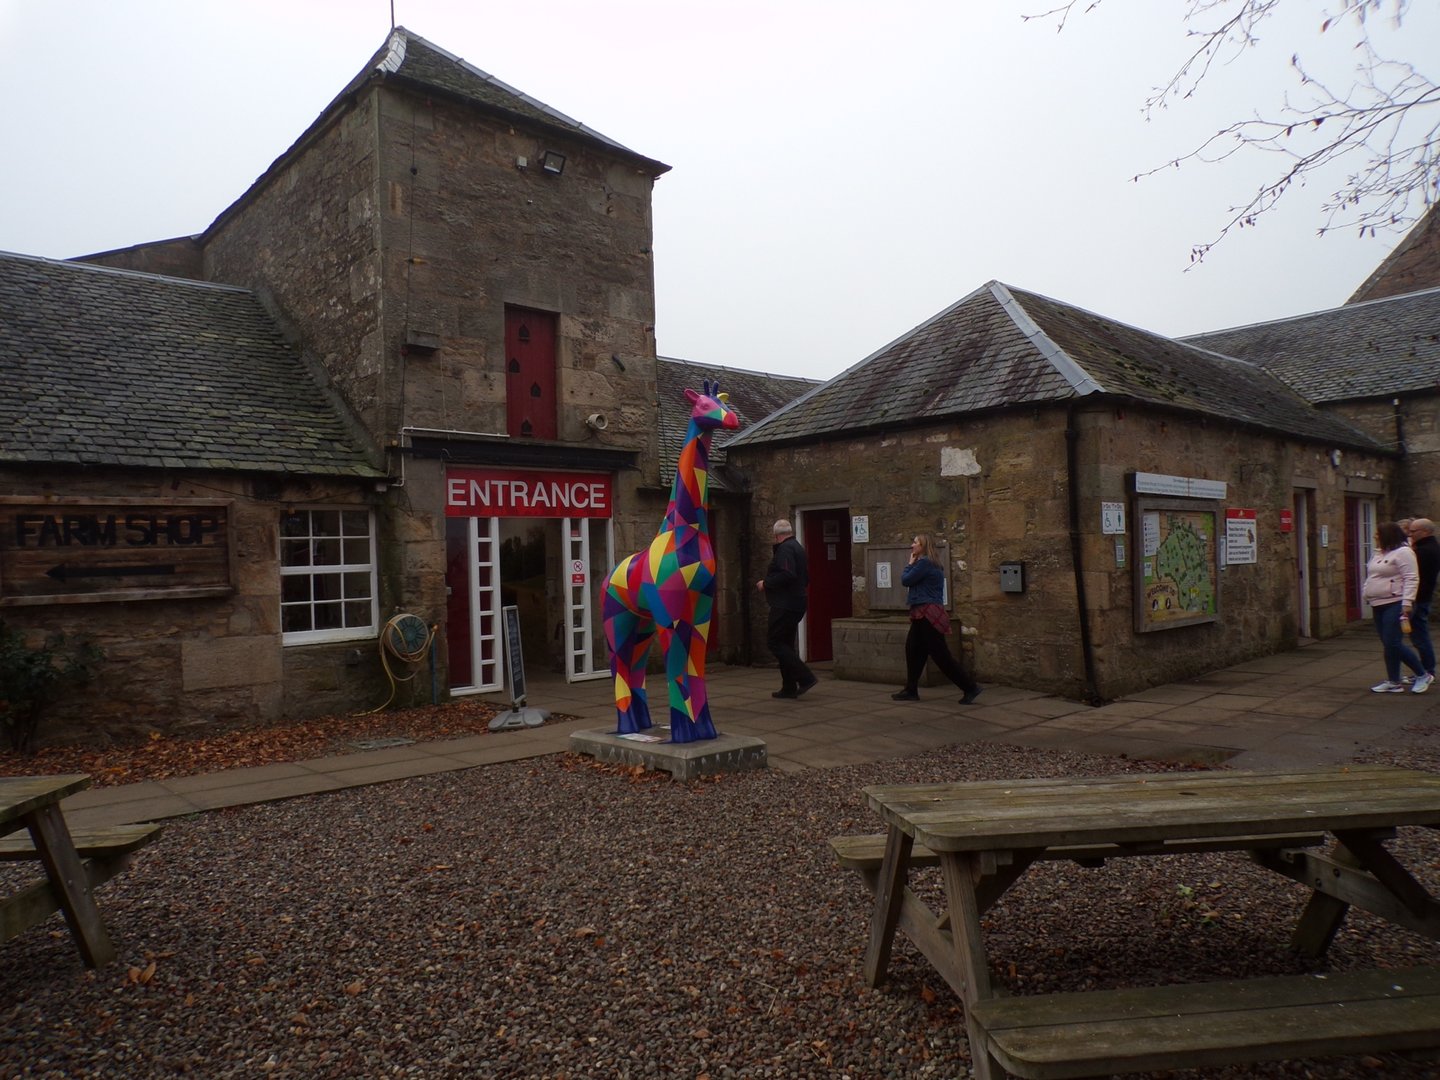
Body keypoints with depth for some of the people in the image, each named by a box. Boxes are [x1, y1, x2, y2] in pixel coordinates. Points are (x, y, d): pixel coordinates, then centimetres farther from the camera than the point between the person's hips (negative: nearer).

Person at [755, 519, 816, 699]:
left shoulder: (785, 549, -13)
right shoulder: (798, 548, 19)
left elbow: (786, 575, -27)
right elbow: (805, 578, 26)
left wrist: (766, 583, -14)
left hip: (784, 606, -10)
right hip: (796, 604, 10)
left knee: (775, 641, -8)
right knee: (786, 644, 12)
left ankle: (804, 678, -13)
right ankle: (789, 688, 13)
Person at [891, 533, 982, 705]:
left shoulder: (924, 563, -14)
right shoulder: (925, 563, 17)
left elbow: (905, 580, -11)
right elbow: (910, 581, 16)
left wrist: (910, 564, 0)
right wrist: (912, 564, 7)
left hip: (928, 615, -11)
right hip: (922, 615, 11)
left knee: (940, 654, -7)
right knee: (913, 650, 10)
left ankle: (970, 687, -1)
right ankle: (911, 691, 15)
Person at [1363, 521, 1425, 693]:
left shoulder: (1403, 552, -10)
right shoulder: (1380, 554, 18)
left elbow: (1411, 579, -17)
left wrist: (1407, 602, -24)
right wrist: (1366, 594, 19)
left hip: (1395, 604, -9)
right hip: (1379, 605, 9)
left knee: (1393, 644, -12)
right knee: (1388, 645, 8)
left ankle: (1423, 675, 4)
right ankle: (1393, 682, 12)